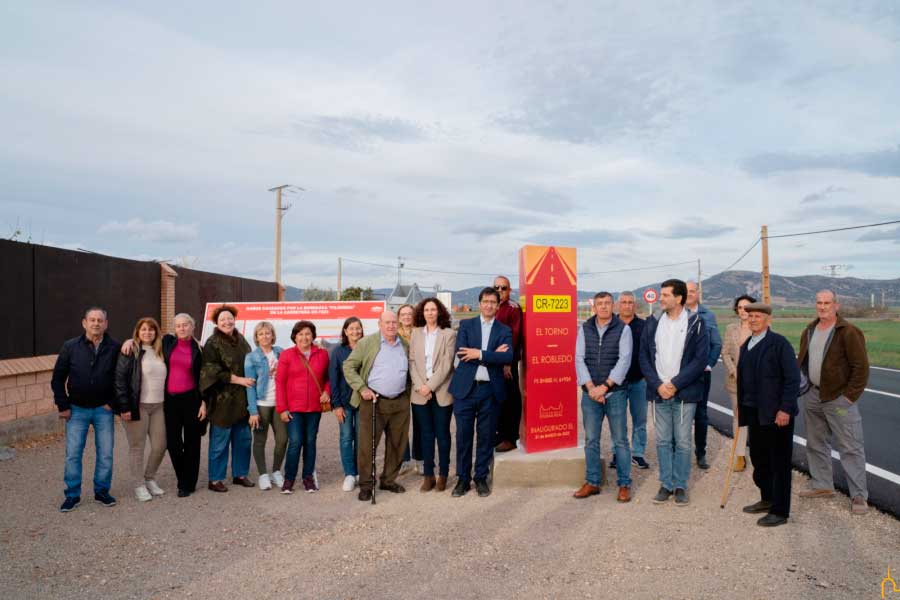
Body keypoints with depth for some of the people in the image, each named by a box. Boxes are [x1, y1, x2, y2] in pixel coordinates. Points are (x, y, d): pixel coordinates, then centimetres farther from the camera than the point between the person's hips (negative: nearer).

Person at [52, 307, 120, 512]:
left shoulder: (115, 348, -5)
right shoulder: (70, 347, -3)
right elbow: (58, 378, 2)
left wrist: (113, 402, -3)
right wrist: (63, 406, -3)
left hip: (103, 410, 0)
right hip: (77, 410, 0)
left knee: (106, 454, 5)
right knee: (72, 454, 3)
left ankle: (102, 491, 21)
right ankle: (73, 495, 18)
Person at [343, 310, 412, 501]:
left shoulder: (405, 345, 10)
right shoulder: (367, 343, -2)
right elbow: (349, 366, -2)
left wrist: (408, 392, 9)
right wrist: (362, 388, -11)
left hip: (400, 402, 4)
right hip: (373, 401, -4)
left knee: (397, 444, 11)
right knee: (367, 444, 0)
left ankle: (389, 480, 26)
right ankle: (366, 485, 12)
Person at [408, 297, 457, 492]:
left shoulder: (448, 334, -2)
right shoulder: (416, 333, 7)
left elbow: (446, 364, -8)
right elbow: (412, 361, 4)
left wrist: (430, 386, -12)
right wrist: (419, 386, -7)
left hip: (441, 392, -2)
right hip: (420, 392, 3)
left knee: (442, 434, 5)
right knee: (426, 434, 8)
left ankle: (443, 475, 16)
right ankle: (428, 475, 16)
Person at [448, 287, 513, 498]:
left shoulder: (504, 331, 7)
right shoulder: (466, 324, 6)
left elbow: (508, 356, -10)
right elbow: (461, 353, -9)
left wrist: (480, 354, -17)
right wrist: (493, 355, -12)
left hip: (490, 390, 1)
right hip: (465, 388, 0)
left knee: (486, 436, 7)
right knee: (463, 435, 4)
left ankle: (481, 478, 21)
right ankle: (463, 479, 17)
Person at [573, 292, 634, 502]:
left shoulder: (623, 329, -1)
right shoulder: (584, 329, 7)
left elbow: (624, 360, -8)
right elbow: (579, 359, 2)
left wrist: (605, 386, -15)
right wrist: (590, 387, -10)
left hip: (615, 392, -2)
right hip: (590, 393, 3)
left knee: (620, 440, 3)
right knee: (591, 440, 8)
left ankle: (624, 484, 14)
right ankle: (592, 483, 19)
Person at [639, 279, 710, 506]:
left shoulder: (696, 324, -4)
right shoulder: (652, 323, 5)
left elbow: (701, 359, -9)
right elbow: (644, 358, 5)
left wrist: (675, 384, -13)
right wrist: (658, 385, -8)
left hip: (685, 393, -3)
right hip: (659, 392, 3)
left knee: (683, 442, 5)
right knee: (663, 441, 9)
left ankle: (680, 486, 18)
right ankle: (666, 484, 20)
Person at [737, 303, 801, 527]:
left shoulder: (779, 343, -11)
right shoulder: (745, 346, 12)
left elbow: (793, 378, -15)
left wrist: (785, 409, -19)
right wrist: (740, 407, 14)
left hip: (777, 413, -7)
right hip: (755, 414, 8)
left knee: (779, 463, 2)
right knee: (758, 458, 17)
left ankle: (780, 512, 12)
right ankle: (767, 500, 35)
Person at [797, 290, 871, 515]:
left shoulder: (848, 332, -11)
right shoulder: (809, 330, 10)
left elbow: (861, 366, -13)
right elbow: (802, 360, 20)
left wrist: (850, 395, -15)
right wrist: (800, 382, 7)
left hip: (839, 397, -7)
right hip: (812, 395, 7)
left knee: (850, 447, -3)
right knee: (815, 443, 16)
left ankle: (859, 496, 5)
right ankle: (822, 485, 29)